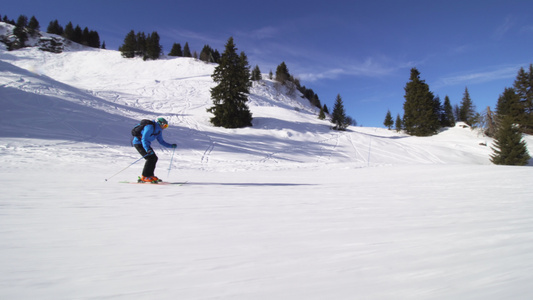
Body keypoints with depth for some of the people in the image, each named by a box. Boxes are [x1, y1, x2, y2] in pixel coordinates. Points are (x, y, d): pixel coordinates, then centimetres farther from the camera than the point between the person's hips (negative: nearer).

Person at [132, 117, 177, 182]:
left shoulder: (159, 130, 4)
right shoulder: (150, 127, -24)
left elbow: (161, 141, 13)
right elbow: (144, 139, -28)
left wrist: (171, 145, 4)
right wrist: (147, 149, -42)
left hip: (146, 143, 9)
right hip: (139, 142, -9)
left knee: (154, 158, 1)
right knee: (150, 158, -19)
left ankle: (150, 175, 10)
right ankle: (144, 177, -13)